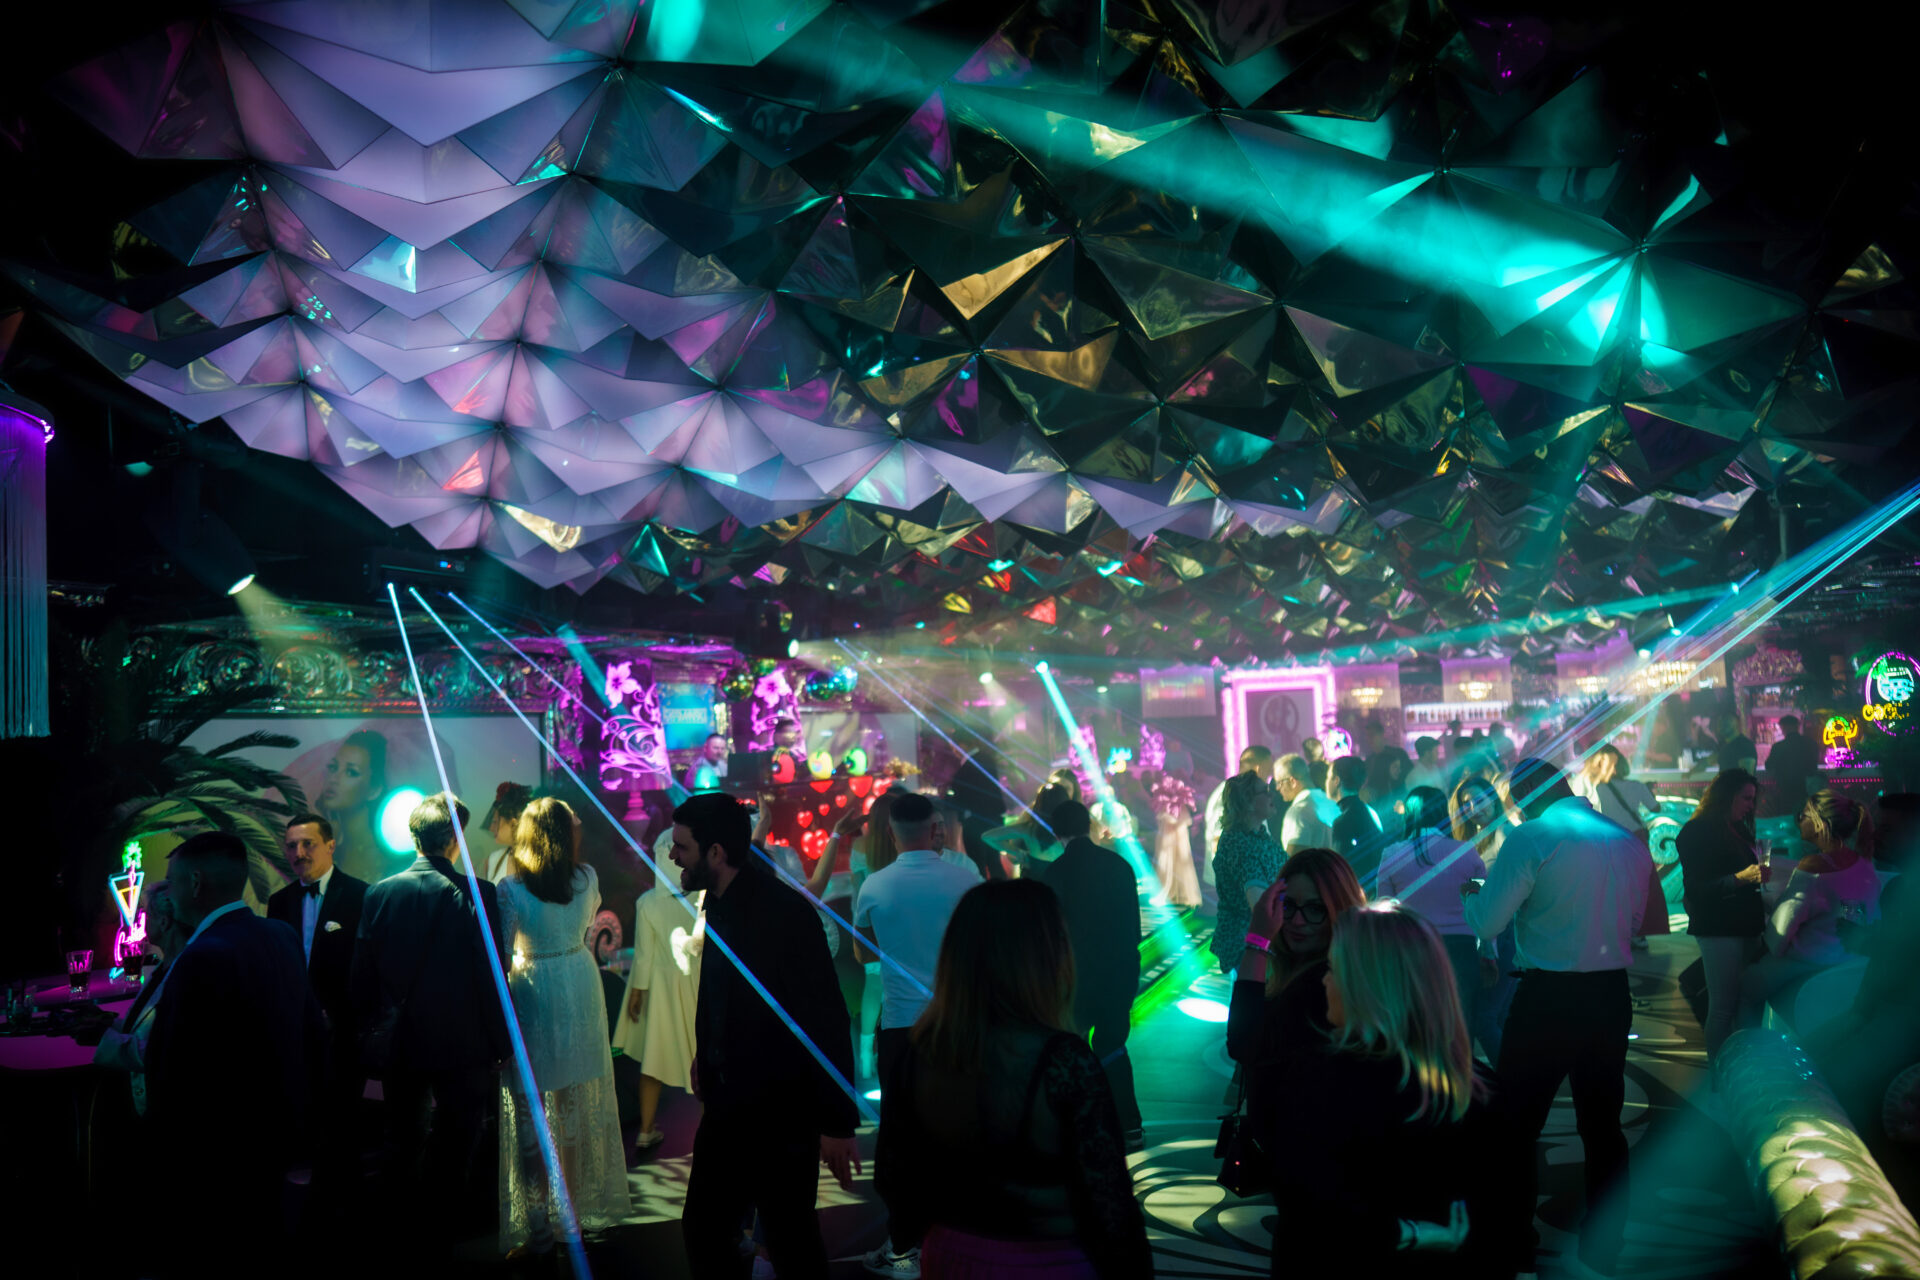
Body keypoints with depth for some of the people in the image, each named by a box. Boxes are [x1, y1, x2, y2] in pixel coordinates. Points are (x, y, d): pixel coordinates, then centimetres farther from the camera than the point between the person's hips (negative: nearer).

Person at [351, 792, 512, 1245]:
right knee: (458, 1145, 10)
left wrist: (369, 1032, 13)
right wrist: (501, 1044, -3)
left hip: (398, 1042, 4)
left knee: (405, 1144, 18)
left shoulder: (379, 893, -6)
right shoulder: (476, 894, -16)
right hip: (461, 1043, -3)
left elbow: (362, 975, 1)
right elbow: (492, 976, -13)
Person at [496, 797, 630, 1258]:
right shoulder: (586, 878, -5)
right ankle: (575, 1208, 28)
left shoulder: (512, 889, -16)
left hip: (532, 994, -5)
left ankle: (539, 1226, 6)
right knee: (575, 1107, 16)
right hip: (580, 989, 5)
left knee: (530, 1112, 3)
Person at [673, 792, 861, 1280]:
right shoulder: (718, 902, 3)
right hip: (728, 1107, 8)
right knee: (702, 1229, 15)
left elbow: (827, 1022, -20)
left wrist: (837, 1123, -19)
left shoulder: (785, 911, -21)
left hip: (781, 1115, -8)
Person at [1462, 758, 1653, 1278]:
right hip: (1612, 996, 6)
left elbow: (1486, 923, -12)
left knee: (1516, 1124, 5)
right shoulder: (1629, 843, 6)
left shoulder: (1532, 838, -12)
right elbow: (1633, 923, 18)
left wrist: (1472, 893, 8)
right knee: (1603, 1127, 15)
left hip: (1549, 999, -6)